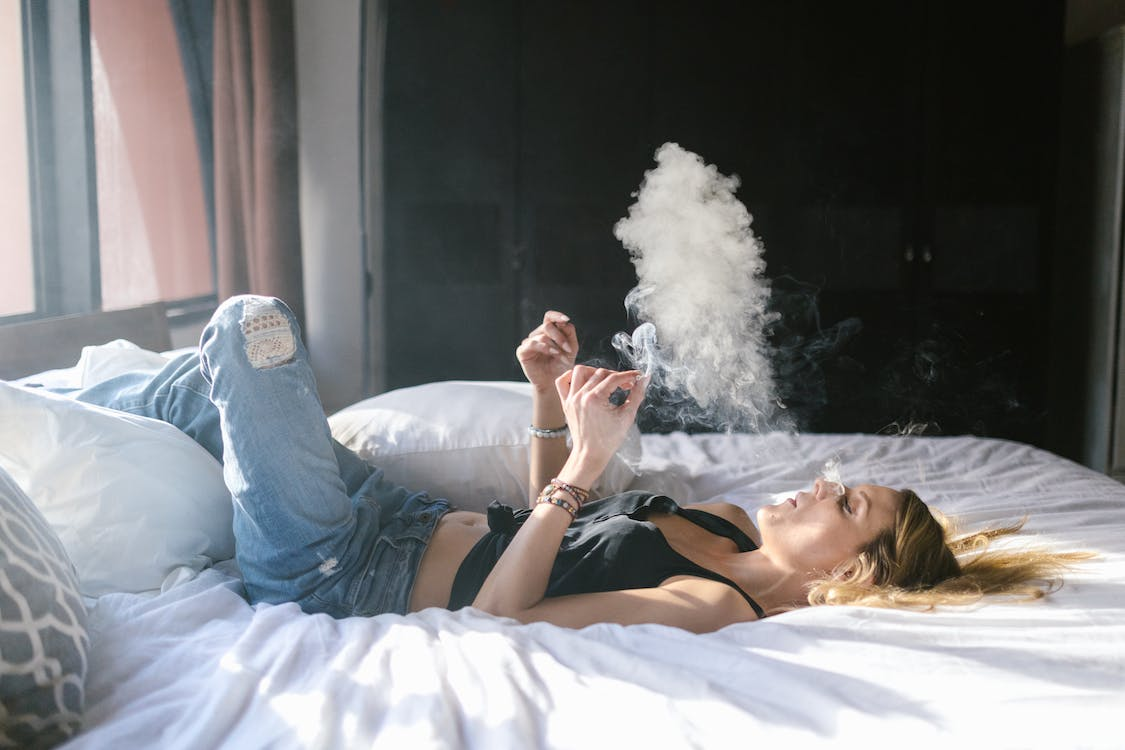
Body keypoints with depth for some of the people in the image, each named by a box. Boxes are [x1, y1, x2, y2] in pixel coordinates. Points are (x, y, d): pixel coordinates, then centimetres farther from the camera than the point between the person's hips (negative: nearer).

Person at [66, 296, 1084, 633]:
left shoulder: (713, 608, -21)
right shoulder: (731, 526, 5)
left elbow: (500, 611, -26)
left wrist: (584, 465, -31)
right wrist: (552, 398, 2)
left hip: (343, 575, -8)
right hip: (409, 516, 8)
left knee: (254, 323, -8)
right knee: (224, 379, 12)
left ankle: (70, 408, 19)